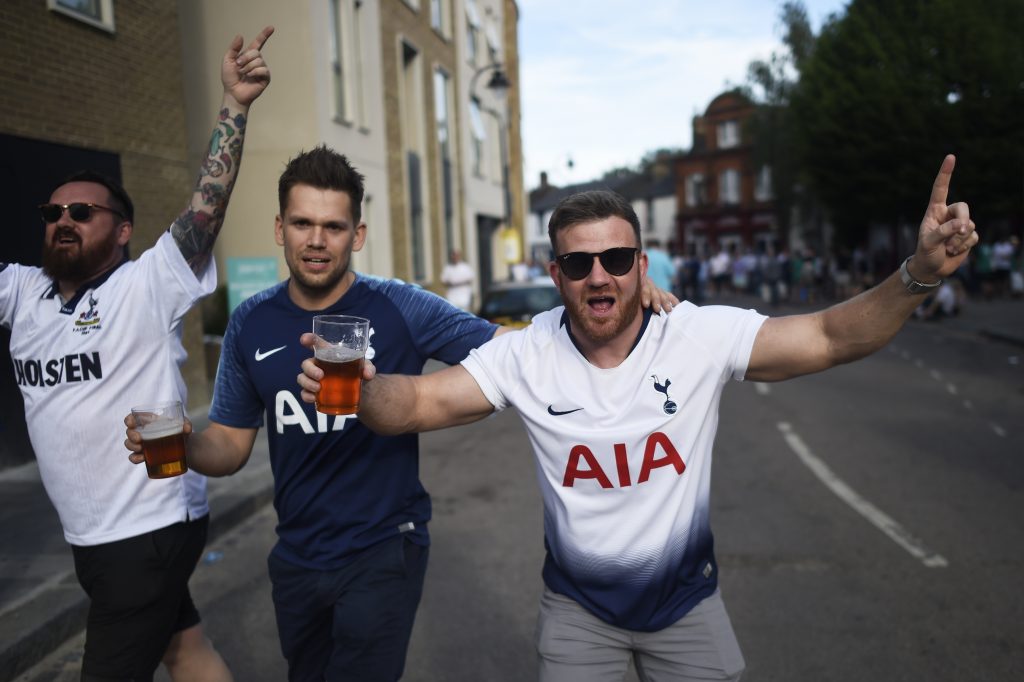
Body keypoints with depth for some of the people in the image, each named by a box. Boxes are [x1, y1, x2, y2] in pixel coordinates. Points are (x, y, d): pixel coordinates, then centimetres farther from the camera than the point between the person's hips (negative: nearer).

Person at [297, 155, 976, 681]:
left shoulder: (702, 336, -19)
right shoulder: (526, 356, -17)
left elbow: (830, 338, -22)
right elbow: (419, 401, -19)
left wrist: (918, 275, -38)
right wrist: (360, 387, -40)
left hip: (687, 599, 1)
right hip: (577, 607, 0)